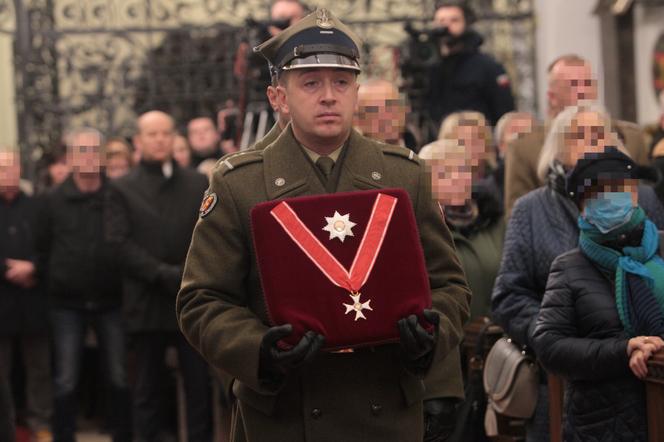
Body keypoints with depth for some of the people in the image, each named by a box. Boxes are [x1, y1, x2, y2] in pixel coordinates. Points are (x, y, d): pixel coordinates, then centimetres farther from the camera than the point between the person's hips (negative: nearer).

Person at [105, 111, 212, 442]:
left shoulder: (199, 184, 11)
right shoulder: (122, 189, 6)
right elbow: (120, 243, -4)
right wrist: (163, 274, -13)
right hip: (147, 304, -1)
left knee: (199, 383, 3)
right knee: (149, 387, 5)